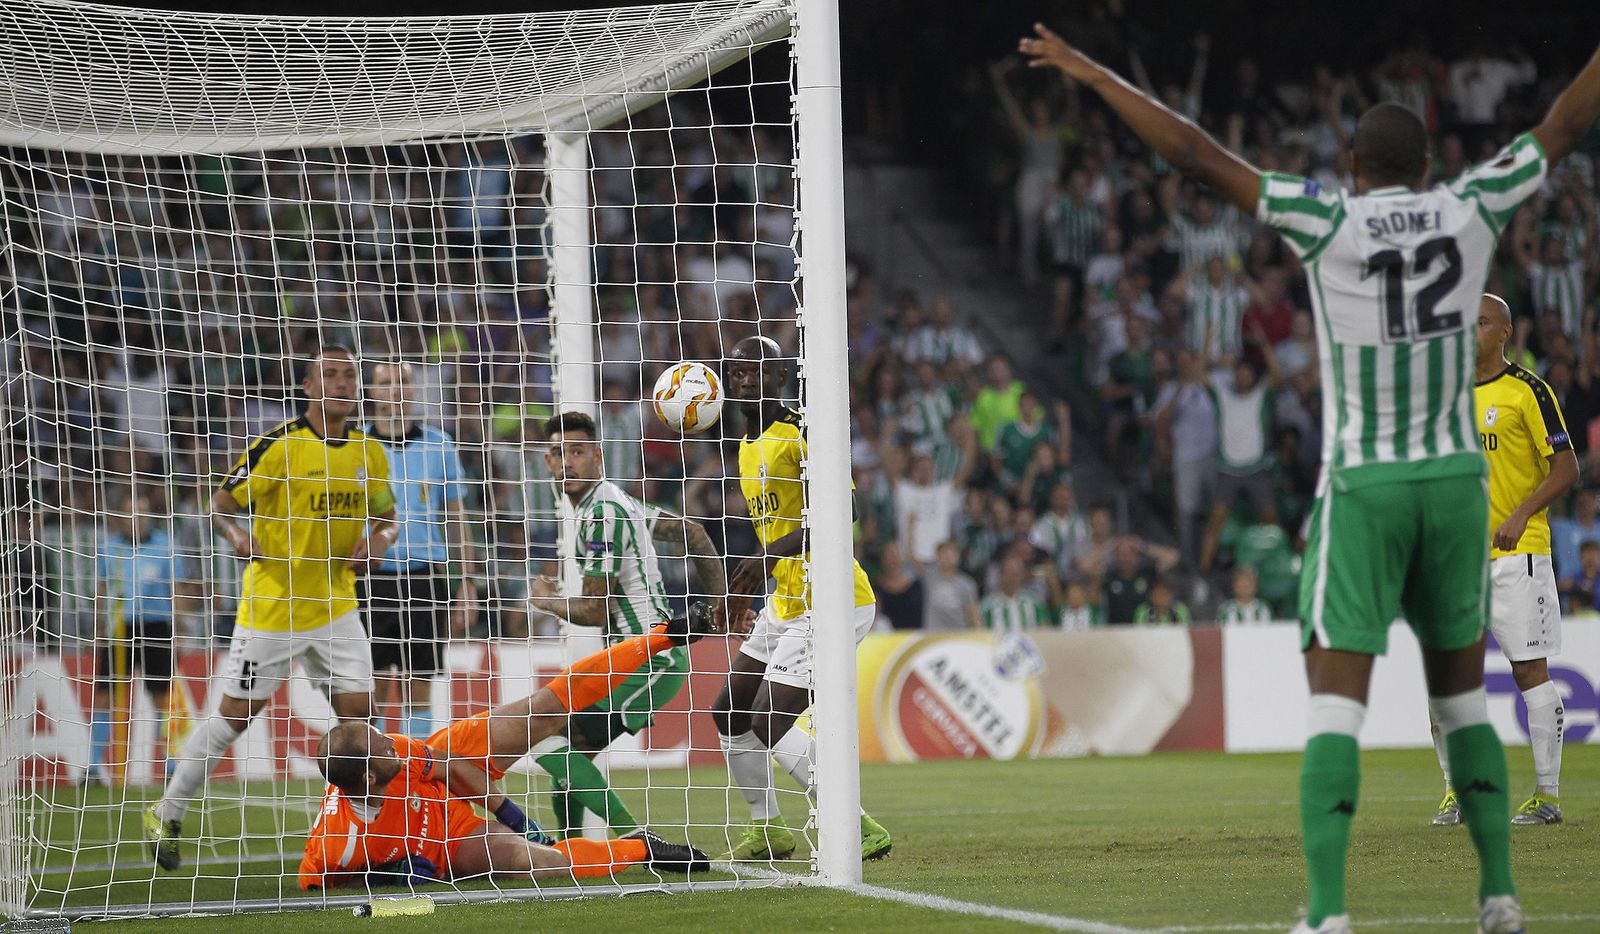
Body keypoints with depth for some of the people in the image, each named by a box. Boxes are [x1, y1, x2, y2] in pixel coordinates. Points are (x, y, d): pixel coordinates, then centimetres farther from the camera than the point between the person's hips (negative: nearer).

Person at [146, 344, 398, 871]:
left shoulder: (369, 452, 3)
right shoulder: (280, 446, -13)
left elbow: (387, 519, 15)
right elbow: (221, 504, -8)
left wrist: (378, 540, -8)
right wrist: (236, 533, -30)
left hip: (335, 606, 5)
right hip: (270, 607, -4)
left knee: (358, 713, -3)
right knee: (236, 714, 1)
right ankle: (167, 815, 16)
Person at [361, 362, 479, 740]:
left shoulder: (438, 446, 7)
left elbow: (455, 520, 12)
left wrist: (467, 585, 6)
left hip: (424, 580, 1)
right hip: (369, 581, -1)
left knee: (418, 687, 2)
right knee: (371, 690, -3)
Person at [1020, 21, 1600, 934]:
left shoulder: (1329, 223, -9)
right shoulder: (1470, 210, -2)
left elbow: (1197, 154, -9)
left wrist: (1095, 76, -3)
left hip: (1363, 487, -3)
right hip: (1456, 480, 3)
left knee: (1337, 703, -6)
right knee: (1463, 696, 17)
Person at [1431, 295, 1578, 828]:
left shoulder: (1527, 391, -4)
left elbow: (1566, 468, -7)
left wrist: (1520, 515, -17)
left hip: (1517, 550, -6)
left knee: (1530, 670, -5)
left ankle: (1547, 794, 0)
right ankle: (1457, 789, 11)